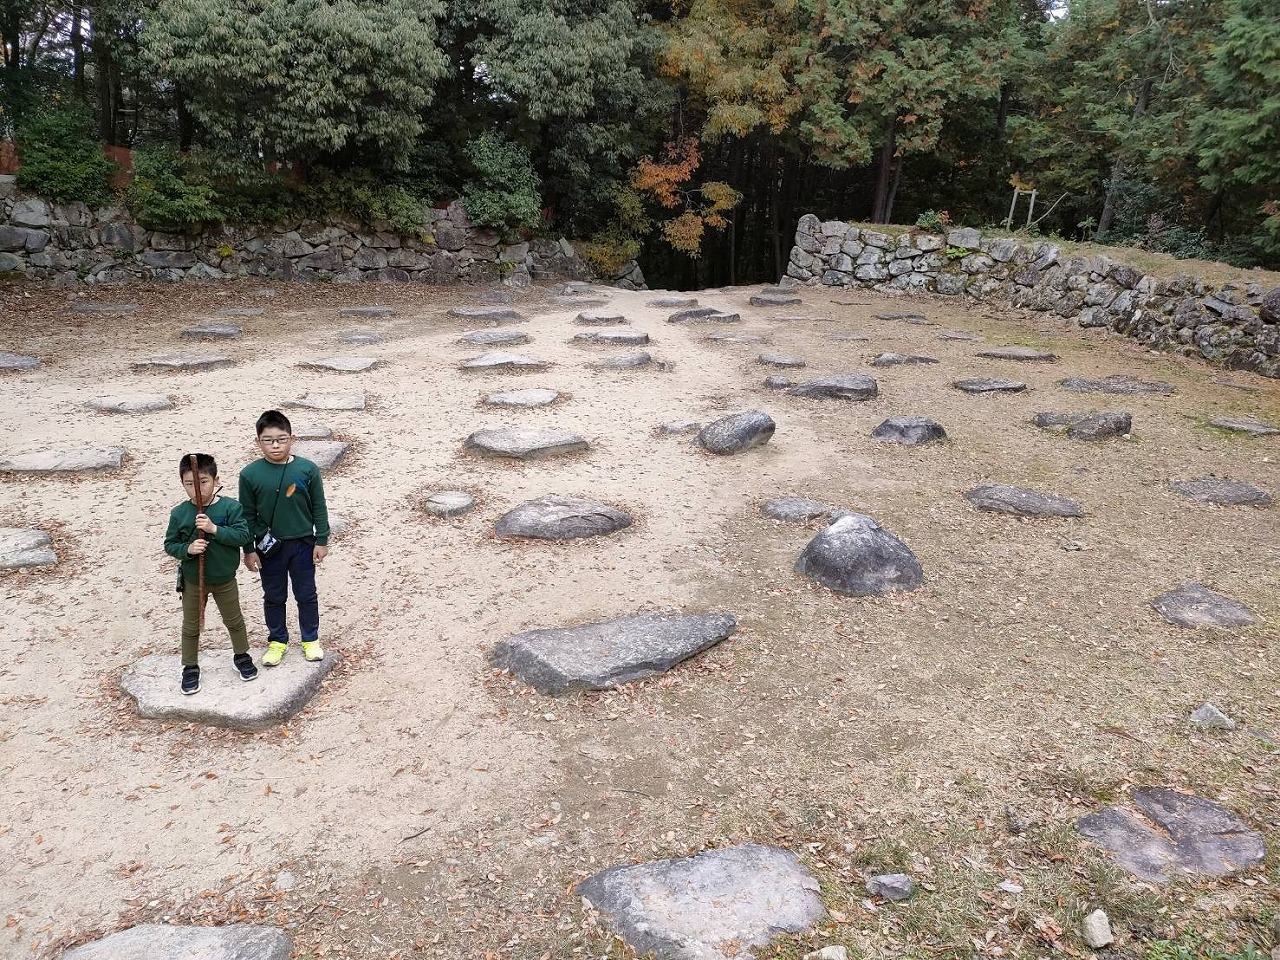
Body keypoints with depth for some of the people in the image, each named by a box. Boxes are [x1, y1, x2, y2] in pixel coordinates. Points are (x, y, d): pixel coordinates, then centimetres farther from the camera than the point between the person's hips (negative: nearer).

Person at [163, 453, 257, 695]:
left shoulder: (230, 507, -15)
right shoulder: (179, 513, -11)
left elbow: (243, 536, -21)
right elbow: (170, 544, -4)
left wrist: (214, 529, -30)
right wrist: (187, 549, -24)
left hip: (225, 580, -1)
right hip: (192, 581, 1)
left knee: (234, 621, 17)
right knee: (191, 627, 14)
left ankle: (241, 656, 39)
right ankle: (190, 668, 30)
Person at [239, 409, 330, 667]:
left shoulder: (307, 469, -11)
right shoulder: (250, 474, -10)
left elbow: (319, 508, -3)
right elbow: (247, 515, -2)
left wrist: (322, 541, -2)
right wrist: (249, 549, -1)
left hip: (303, 544, 0)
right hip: (269, 547, 1)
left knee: (306, 595, 14)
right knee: (273, 597, 16)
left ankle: (311, 639, 31)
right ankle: (277, 640, 34)